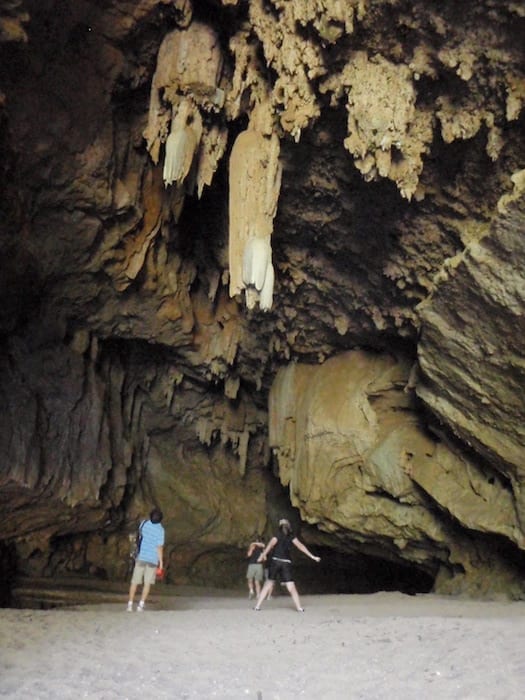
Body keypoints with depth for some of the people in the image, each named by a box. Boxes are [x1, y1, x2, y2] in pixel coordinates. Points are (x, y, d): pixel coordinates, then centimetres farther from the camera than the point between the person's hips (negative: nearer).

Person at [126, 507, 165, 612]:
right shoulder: (160, 530, -14)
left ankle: (130, 604, 5)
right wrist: (161, 561, -6)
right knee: (147, 583, 6)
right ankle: (141, 604, -2)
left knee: (135, 582, 7)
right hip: (152, 559, -3)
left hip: (141, 557, 3)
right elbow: (160, 547, -14)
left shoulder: (144, 524, -3)